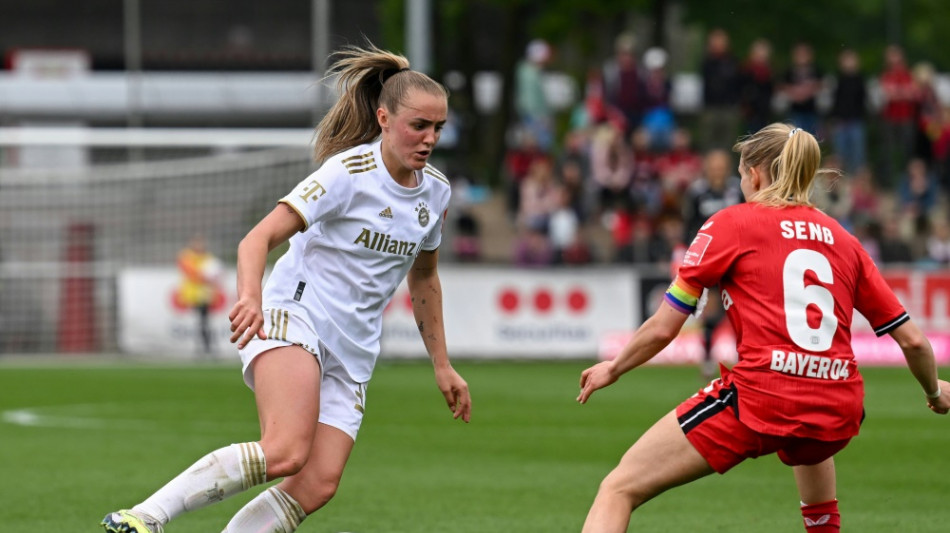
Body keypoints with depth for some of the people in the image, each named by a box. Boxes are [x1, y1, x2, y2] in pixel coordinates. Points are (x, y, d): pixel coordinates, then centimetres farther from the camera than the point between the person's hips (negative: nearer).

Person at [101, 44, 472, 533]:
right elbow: (257, 239, -18)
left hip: (351, 352, 7)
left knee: (317, 486, -14)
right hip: (294, 316, -7)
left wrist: (441, 365, 27)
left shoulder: (435, 191, 10)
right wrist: (250, 298, -38)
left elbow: (423, 279, 27)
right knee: (286, 451, -32)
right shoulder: (348, 173, -11)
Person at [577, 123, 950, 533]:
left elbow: (662, 329, 4)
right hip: (838, 414, 5)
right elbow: (912, 340, 19)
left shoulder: (732, 223, 7)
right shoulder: (841, 239, 18)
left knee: (619, 490, -2)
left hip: (760, 400, -5)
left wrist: (612, 369, 22)